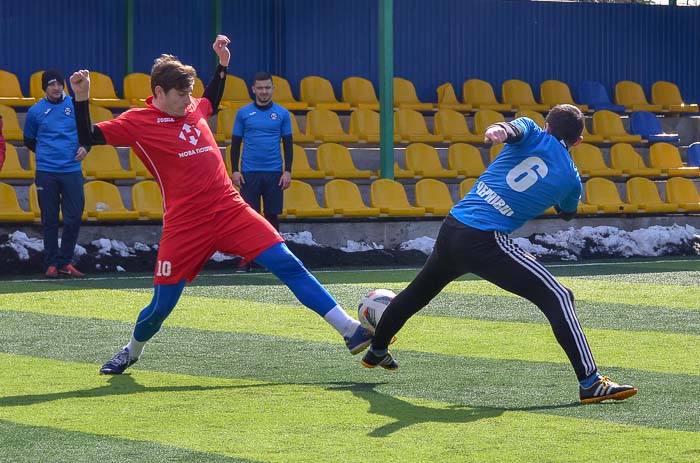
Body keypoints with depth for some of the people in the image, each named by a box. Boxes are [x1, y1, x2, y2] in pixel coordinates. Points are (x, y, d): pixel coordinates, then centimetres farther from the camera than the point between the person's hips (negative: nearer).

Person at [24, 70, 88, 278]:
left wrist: (84, 147, -7)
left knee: (74, 218, -2)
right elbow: (29, 140, 16)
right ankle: (51, 264, 7)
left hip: (72, 171, 1)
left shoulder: (75, 105, 5)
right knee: (49, 220, 2)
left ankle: (65, 262, 8)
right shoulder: (35, 111, 4)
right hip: (46, 173, -1)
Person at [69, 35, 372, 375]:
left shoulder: (193, 108, 13)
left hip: (231, 211, 4)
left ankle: (348, 329, -11)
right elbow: (88, 137, -3)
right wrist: (81, 98, -16)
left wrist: (222, 65, 31)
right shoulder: (137, 122, -2)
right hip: (185, 226, -4)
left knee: (288, 265, -9)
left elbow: (211, 103, 38)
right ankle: (131, 352, 33)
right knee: (162, 305, 2)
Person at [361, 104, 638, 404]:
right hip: (486, 242, -5)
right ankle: (590, 383, -19)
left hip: (451, 229, 5)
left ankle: (376, 351, 52)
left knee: (418, 291, 28)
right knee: (558, 298, -6)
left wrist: (500, 131, -37)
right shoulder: (571, 178, 8)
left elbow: (513, 129, -15)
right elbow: (567, 213, 28)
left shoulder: (533, 135, 10)